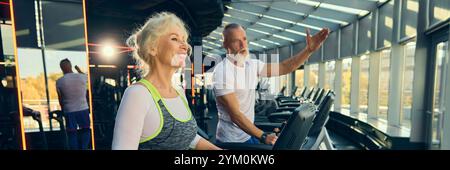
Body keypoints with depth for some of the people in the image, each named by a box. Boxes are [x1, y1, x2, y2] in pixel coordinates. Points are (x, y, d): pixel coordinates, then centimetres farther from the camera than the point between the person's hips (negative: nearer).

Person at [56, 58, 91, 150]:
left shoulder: (59, 82, -7)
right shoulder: (82, 77, -8)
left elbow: (60, 99, 3)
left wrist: (63, 110, 18)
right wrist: (78, 69, 36)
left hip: (69, 111, 0)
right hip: (83, 109, 0)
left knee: (72, 133, 12)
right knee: (86, 129, 16)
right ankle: (84, 148, 12)